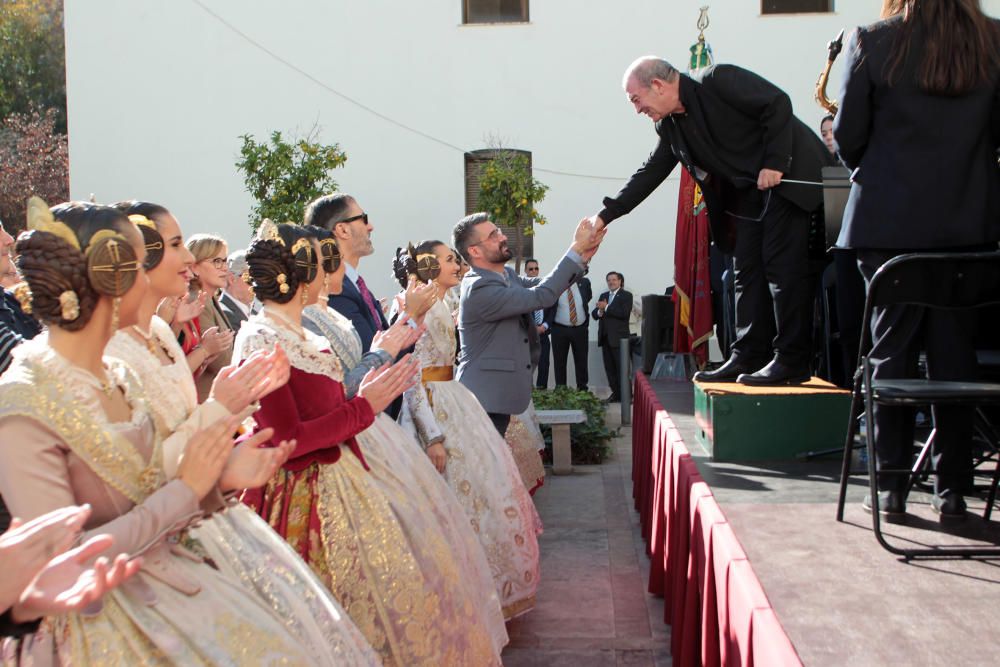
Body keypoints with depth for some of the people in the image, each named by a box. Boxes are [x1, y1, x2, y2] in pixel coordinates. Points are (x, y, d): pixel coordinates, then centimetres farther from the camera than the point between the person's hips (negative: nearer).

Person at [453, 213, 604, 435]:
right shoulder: (479, 289, -23)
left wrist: (583, 257, -11)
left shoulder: (507, 275, 8)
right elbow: (541, 297, -25)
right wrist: (577, 248, -22)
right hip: (484, 399, -9)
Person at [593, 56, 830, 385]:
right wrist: (605, 216, 5)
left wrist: (774, 162, -21)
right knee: (747, 271, 5)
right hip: (749, 191, 8)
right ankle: (747, 357, 8)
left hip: (789, 173, -8)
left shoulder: (718, 80, -17)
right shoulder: (670, 126, 6)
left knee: (781, 263, -11)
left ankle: (791, 361, -8)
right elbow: (650, 173, 10)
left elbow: (778, 102, -18)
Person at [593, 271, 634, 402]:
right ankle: (616, 393, 13)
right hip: (605, 337, 6)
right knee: (609, 367, 7)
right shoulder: (603, 296, 19)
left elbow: (625, 313, -16)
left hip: (618, 337, -6)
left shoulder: (626, 295, 0)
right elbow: (594, 314, 13)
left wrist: (606, 308, -16)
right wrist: (599, 311, -10)